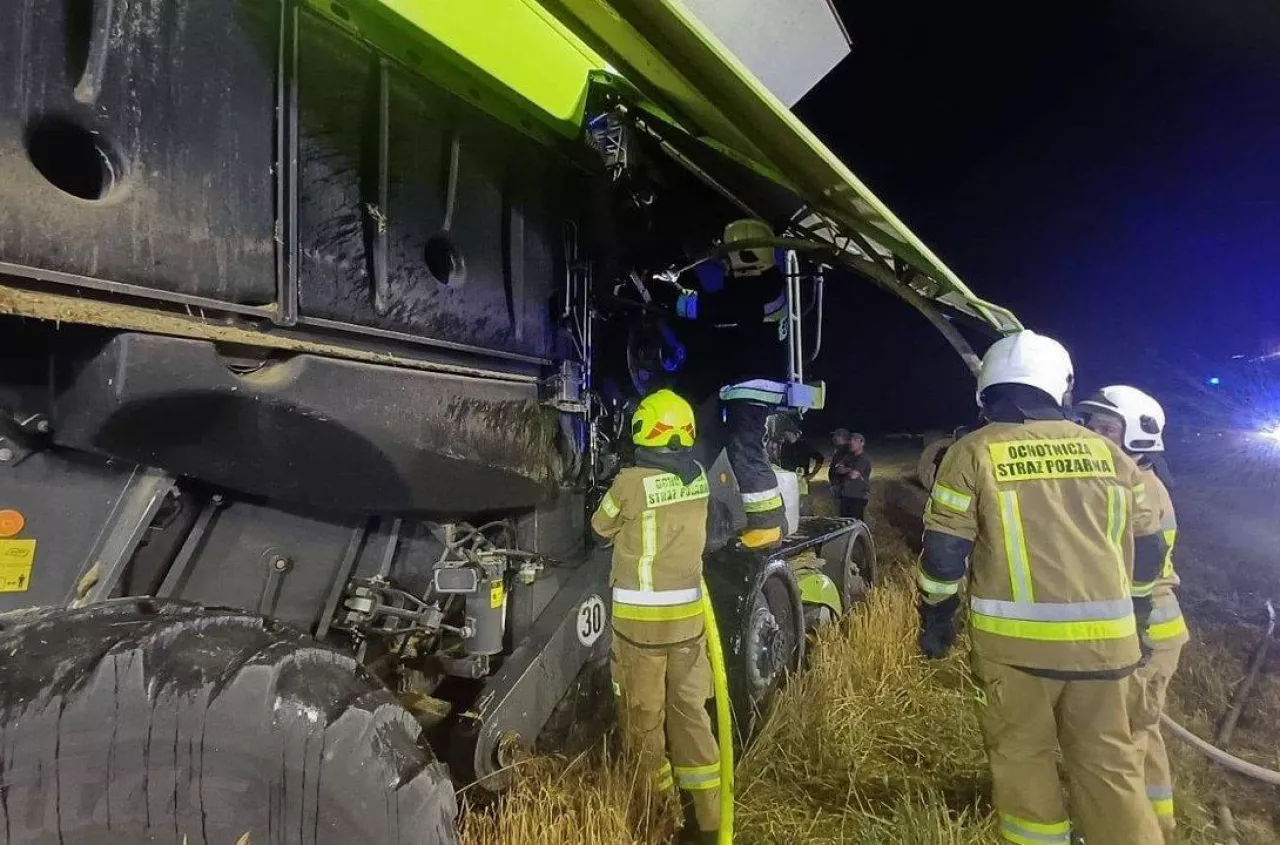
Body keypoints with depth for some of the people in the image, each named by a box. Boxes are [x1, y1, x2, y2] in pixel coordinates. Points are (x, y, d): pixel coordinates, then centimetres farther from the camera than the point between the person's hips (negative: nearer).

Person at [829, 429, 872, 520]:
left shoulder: (864, 459, -9)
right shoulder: (849, 456, 13)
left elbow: (854, 475, -20)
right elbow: (838, 469, 3)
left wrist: (845, 470, -2)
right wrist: (850, 469, -11)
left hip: (858, 497, -7)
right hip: (845, 496, 7)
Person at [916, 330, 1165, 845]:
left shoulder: (973, 453, -5)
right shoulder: (1109, 454, 7)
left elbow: (944, 551, -7)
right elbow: (1146, 549, 13)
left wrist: (935, 618, 6)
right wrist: (1134, 619, 27)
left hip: (1015, 638, -4)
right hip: (1102, 637, 4)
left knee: (1022, 756, 11)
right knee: (1107, 759, 17)